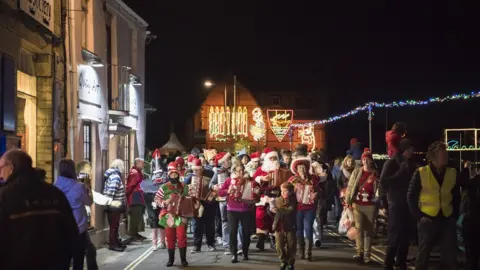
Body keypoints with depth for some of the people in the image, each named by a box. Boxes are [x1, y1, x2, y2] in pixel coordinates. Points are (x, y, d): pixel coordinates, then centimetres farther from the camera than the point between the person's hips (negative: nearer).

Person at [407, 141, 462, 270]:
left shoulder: (453, 173, 6)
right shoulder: (421, 173, -5)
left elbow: (456, 198, 14)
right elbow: (411, 197, -1)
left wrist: (454, 216, 5)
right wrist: (419, 216, -7)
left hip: (447, 220, 3)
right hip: (428, 220, -3)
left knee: (450, 256, 6)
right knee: (423, 254, 6)